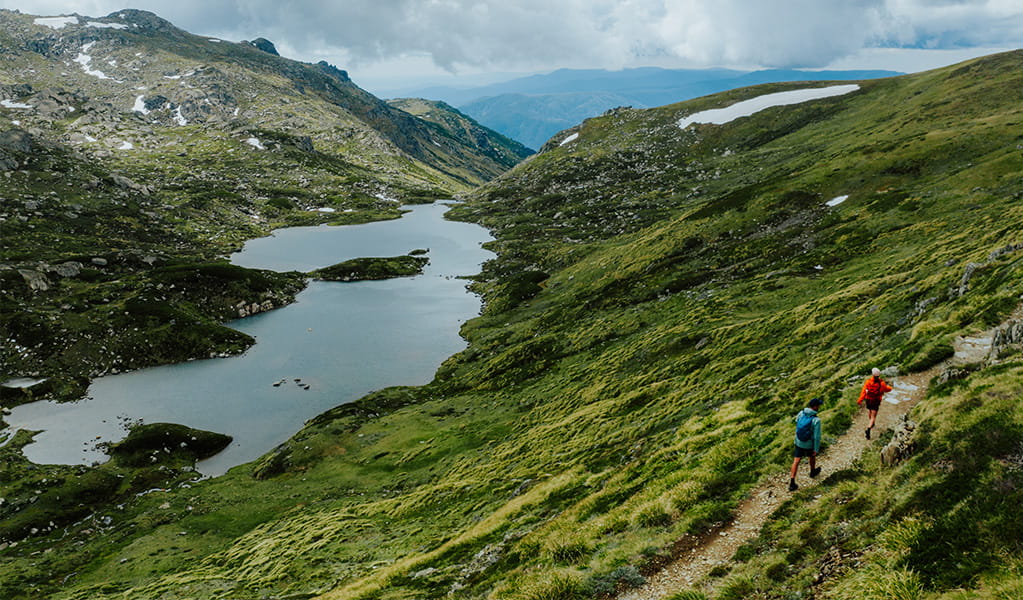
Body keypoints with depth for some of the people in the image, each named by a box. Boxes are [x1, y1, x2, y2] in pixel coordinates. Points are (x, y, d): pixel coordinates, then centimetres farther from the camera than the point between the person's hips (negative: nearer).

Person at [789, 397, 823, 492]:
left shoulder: (801, 413, -12)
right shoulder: (816, 420, -28)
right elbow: (817, 436, -24)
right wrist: (816, 449, -14)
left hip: (798, 442, 3)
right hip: (809, 444, -3)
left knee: (796, 460, 7)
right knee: (812, 456, 28)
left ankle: (792, 482, 3)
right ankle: (813, 472, 56)